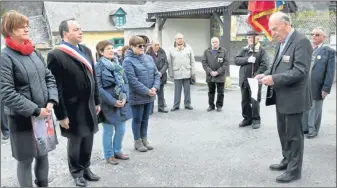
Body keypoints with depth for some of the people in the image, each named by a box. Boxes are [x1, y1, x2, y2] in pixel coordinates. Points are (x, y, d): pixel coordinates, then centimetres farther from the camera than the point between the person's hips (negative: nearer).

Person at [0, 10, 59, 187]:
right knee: (25, 160, 7)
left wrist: (51, 101, -5)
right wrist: (35, 110, -19)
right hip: (22, 118, -6)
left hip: (43, 114, 6)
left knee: (43, 154, 16)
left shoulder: (34, 52, 7)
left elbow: (49, 78, 10)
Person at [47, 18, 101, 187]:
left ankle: (85, 168, 36)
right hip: (73, 109, -6)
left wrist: (97, 101, 13)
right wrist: (61, 115, -16)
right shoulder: (56, 55, -16)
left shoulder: (86, 51, 7)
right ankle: (77, 172, 31)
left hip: (89, 106, 6)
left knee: (88, 141, 16)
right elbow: (55, 88, -17)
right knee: (75, 142, 12)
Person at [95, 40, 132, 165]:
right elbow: (98, 88, -17)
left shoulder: (117, 64, 8)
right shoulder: (98, 66, -12)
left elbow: (125, 82, 9)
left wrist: (124, 98, -6)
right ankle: (109, 155, 21)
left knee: (121, 129, 14)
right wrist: (113, 102, -19)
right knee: (108, 131, 6)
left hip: (121, 102, 6)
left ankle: (117, 151, 32)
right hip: (108, 104, -6)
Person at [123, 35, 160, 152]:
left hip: (150, 95, 6)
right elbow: (132, 81, -20)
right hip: (137, 96, -6)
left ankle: (144, 139, 31)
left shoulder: (149, 58, 7)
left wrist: (155, 87, -10)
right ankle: (137, 141, 23)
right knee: (137, 119, 9)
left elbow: (156, 74, 7)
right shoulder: (128, 61, -14)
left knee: (145, 119, 17)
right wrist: (147, 91, -19)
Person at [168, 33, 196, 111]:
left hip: (187, 73, 1)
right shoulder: (172, 50, 5)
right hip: (177, 73, -1)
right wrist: (170, 73, 2)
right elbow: (170, 63, 6)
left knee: (187, 90, 7)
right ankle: (176, 105, 12)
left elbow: (192, 61, 6)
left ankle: (187, 104, 18)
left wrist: (193, 72, 1)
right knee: (177, 91, 4)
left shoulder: (188, 48, 6)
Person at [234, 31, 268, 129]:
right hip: (244, 80, 5)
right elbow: (236, 60, 0)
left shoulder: (262, 51, -4)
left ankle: (256, 120, 14)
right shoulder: (244, 50, 12)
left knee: (254, 101, -1)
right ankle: (247, 118, 25)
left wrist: (256, 77, -21)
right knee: (245, 101, 12)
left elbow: (264, 65, -13)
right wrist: (247, 59, -16)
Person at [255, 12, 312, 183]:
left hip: (293, 97, -9)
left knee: (293, 134, 3)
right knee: (283, 133, 20)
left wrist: (274, 79, -25)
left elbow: (300, 71, -25)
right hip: (281, 97, 9)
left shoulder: (301, 41, -17)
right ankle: (287, 161, 36)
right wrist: (265, 74, 0)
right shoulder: (281, 43, 10)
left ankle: (294, 170, 16)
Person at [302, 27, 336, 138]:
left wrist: (326, 88, -13)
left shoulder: (329, 52, -3)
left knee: (315, 109, 8)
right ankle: (304, 127, 27)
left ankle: (313, 130, 21)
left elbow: (330, 72, -7)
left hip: (317, 87, -4)